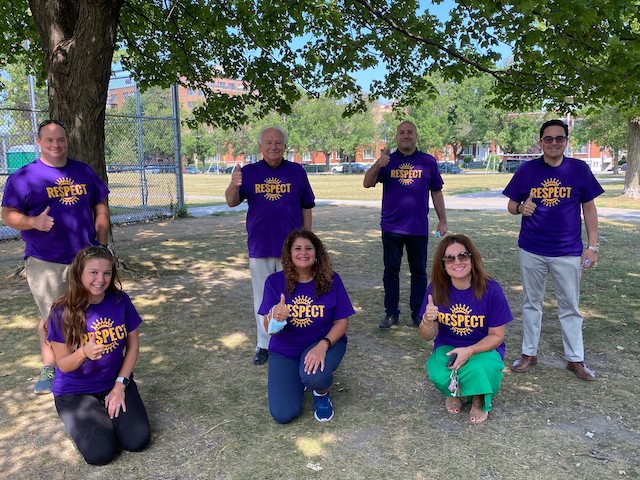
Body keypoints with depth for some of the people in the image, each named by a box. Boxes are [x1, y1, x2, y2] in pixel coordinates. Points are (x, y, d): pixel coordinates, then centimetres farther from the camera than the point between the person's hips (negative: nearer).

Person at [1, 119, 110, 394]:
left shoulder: (84, 172, 9)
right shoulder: (23, 176, -2)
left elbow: (101, 207, 13)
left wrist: (102, 243, 5)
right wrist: (34, 222, -26)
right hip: (45, 262, -3)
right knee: (51, 317, 3)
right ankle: (49, 369, 19)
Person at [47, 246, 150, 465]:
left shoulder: (120, 300, -11)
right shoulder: (62, 312, -17)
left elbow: (133, 344, -1)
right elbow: (63, 365, -13)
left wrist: (120, 384, -9)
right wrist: (84, 352, -35)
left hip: (116, 382, 2)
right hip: (75, 391, -2)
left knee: (138, 440, -15)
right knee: (100, 453, -18)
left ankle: (111, 408, 14)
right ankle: (89, 418, 13)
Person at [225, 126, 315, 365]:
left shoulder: (297, 171, 0)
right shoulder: (249, 172, 0)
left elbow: (306, 207, 4)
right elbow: (232, 202, -10)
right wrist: (233, 186, -32)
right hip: (259, 247, 1)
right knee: (262, 299, 12)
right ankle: (264, 344, 27)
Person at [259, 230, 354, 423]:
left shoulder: (331, 279, -12)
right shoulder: (275, 281, -12)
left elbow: (341, 322, -9)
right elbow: (269, 328, -11)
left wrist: (323, 345, -27)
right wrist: (274, 317, -36)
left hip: (325, 342, -1)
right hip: (284, 350, 1)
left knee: (314, 376, -35)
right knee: (283, 414, -11)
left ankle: (322, 393, 4)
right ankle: (297, 378, 22)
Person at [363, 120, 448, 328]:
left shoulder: (428, 161, 4)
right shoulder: (387, 161, 3)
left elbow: (436, 192, 8)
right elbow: (367, 184, -8)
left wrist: (442, 220, 6)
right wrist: (377, 165, -27)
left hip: (419, 228, 0)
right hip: (391, 227, 0)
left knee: (419, 272, 8)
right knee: (390, 271, 7)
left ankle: (418, 314, 20)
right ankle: (391, 313, 19)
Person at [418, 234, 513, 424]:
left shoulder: (491, 289, -19)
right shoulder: (436, 288, -13)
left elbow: (496, 335, -9)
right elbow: (428, 336, -6)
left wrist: (469, 351, -28)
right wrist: (427, 321, -31)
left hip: (483, 349, -1)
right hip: (448, 347, 2)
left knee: (479, 370, -35)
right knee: (439, 375, -30)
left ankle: (480, 399, 3)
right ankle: (454, 390, 9)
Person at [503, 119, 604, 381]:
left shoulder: (579, 169, -3)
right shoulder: (527, 169, -2)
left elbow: (589, 209, 2)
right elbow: (511, 205, 3)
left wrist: (592, 246, -2)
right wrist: (521, 207, -20)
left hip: (568, 252, 0)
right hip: (532, 250, 1)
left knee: (570, 306, 10)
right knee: (532, 302, 13)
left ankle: (575, 358, 25)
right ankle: (529, 353, 27)